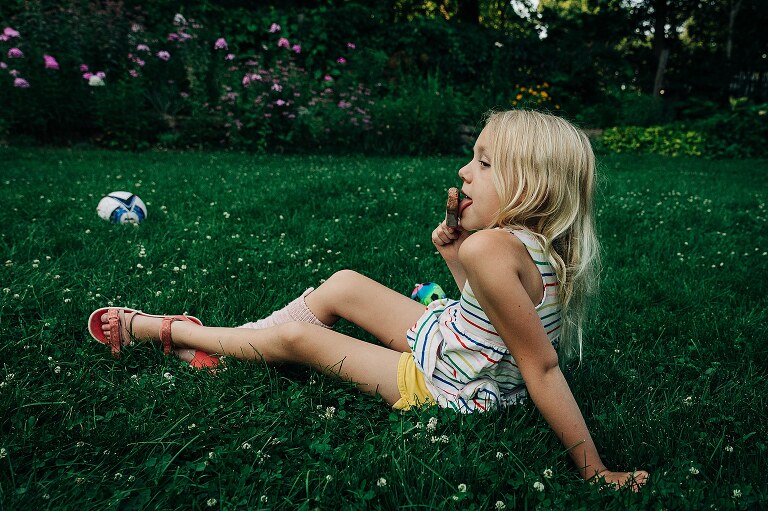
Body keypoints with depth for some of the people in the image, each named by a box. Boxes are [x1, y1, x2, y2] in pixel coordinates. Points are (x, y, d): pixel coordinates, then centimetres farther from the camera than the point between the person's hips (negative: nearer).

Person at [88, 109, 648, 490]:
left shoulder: (492, 246, -35)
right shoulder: (536, 242, -6)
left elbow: (540, 367, -33)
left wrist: (594, 471, -28)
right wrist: (453, 253, -7)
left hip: (442, 389, -8)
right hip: (449, 343, 8)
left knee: (295, 336, -1)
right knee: (342, 284, 9)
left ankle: (168, 329, 23)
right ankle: (217, 342, 24)